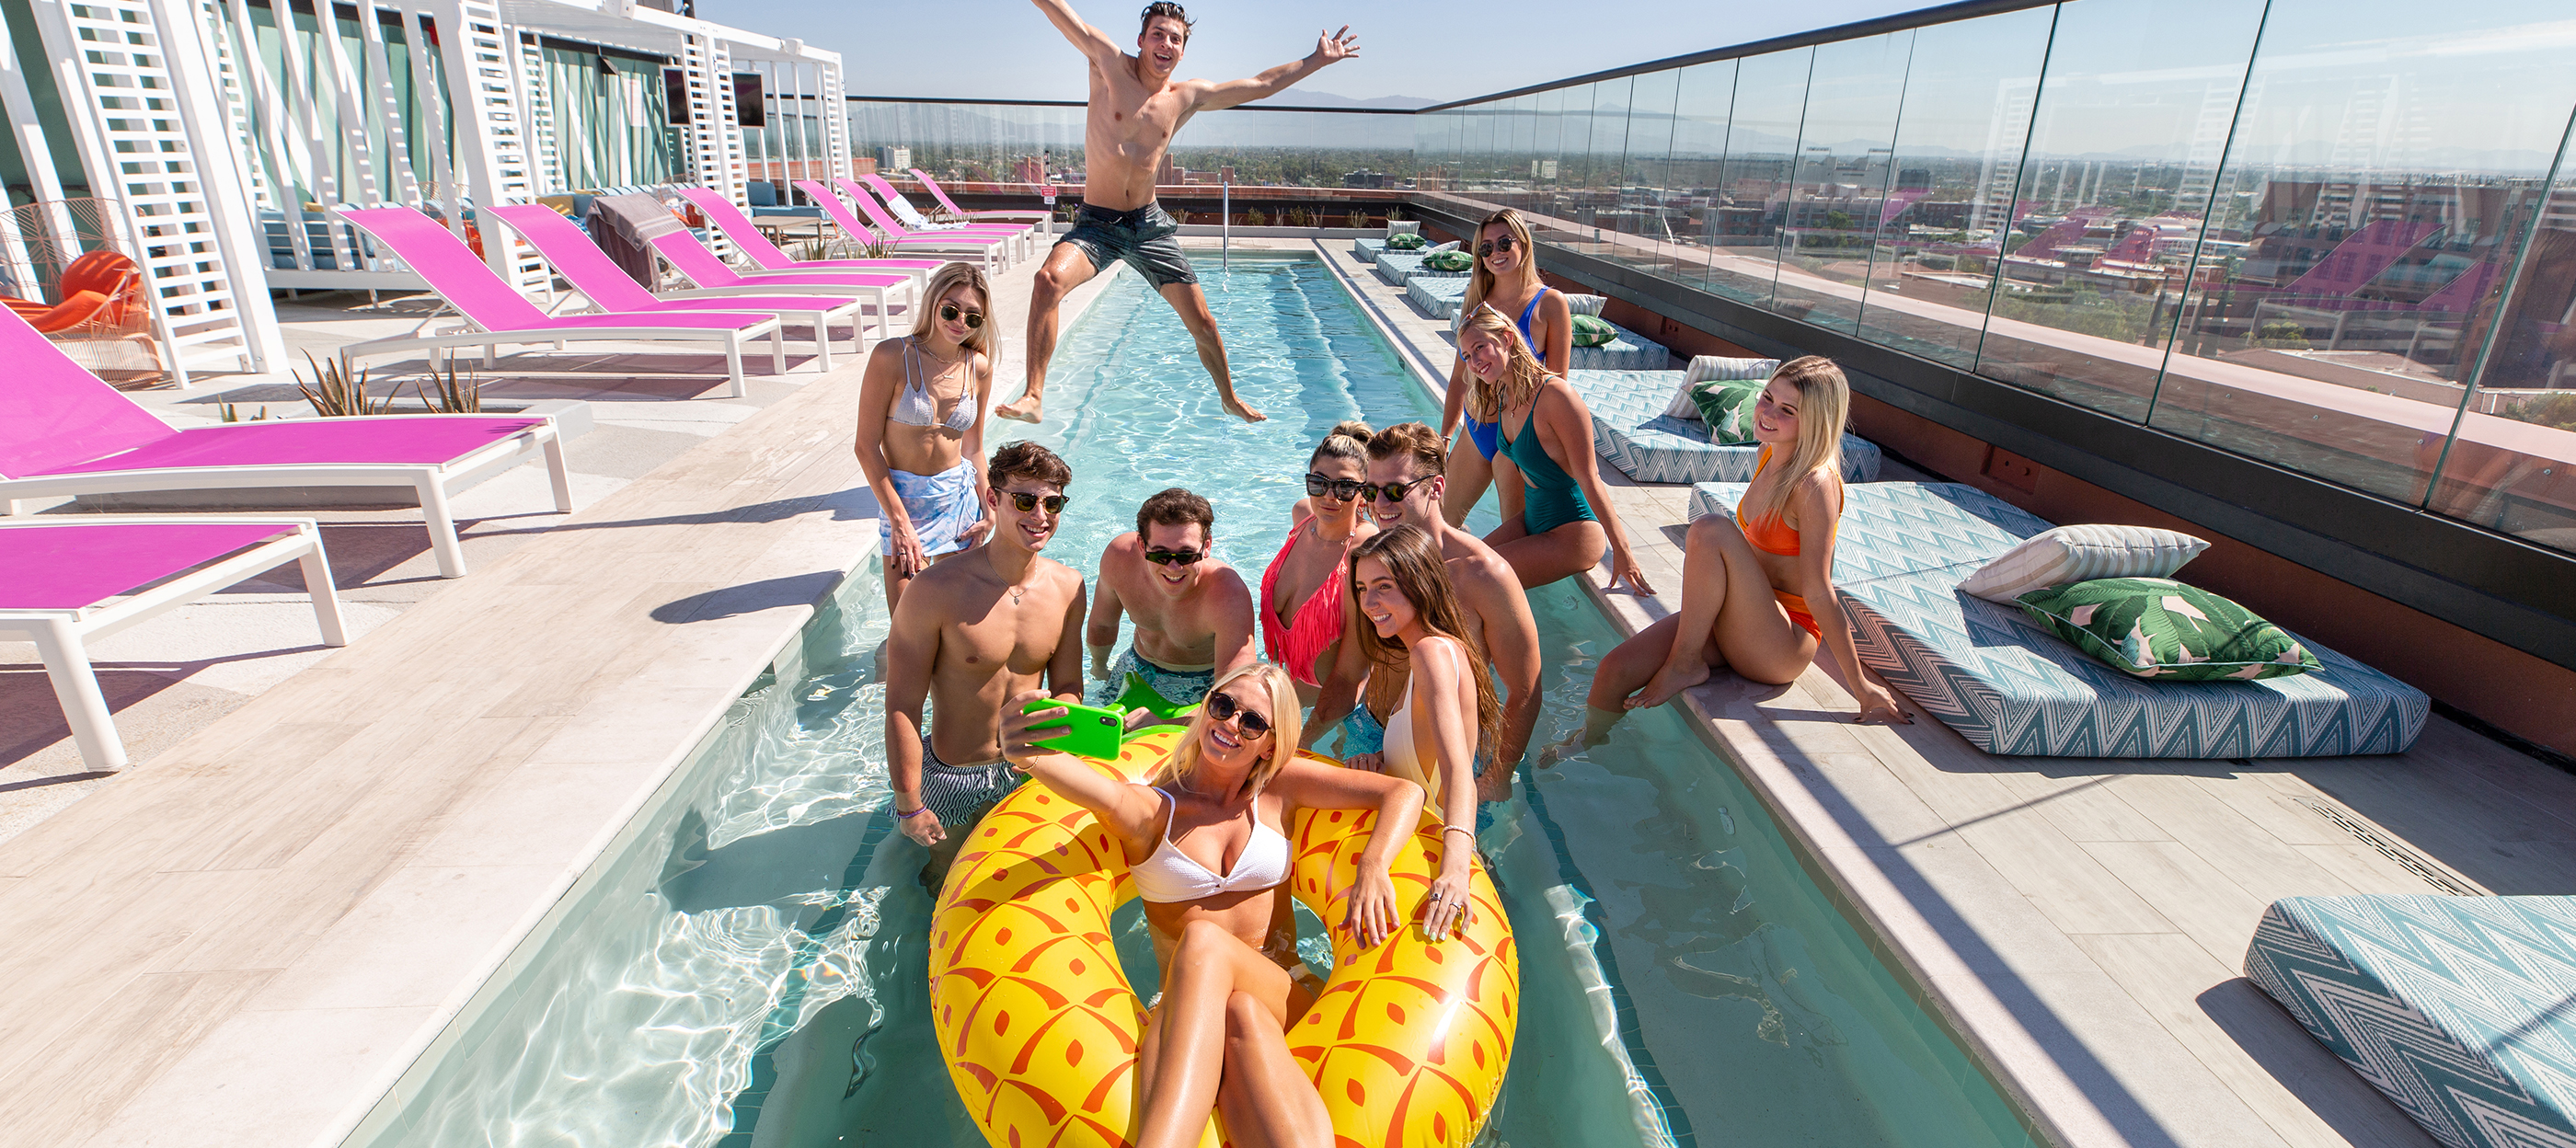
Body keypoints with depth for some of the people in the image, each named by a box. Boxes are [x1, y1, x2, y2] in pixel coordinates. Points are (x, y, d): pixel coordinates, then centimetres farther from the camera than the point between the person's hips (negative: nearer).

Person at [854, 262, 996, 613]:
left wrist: (988, 511, 6)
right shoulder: (893, 356, -13)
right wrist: (900, 521, -15)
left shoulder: (979, 367, 0)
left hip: (960, 498, 4)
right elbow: (867, 446, -11)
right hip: (902, 500, -3)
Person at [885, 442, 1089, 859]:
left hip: (1027, 768, 4)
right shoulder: (935, 590, -25)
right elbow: (902, 707, -19)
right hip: (953, 777, -4)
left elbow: (1068, 688, 0)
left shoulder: (1068, 587, -10)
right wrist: (909, 807, -14)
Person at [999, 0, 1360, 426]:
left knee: (1202, 321, 4)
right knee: (1050, 279, -33)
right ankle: (1033, 395, -30)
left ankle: (1230, 398, 28)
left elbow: (1260, 85, 16)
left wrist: (1318, 60, 21)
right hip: (1097, 223, -3)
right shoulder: (1110, 65, -3)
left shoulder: (1187, 97, 6)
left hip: (1150, 224, 3)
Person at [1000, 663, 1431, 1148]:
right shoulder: (1151, 808, 2)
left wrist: (1372, 867, -18)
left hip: (1285, 996, 1)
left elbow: (1406, 792, 3)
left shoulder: (1280, 787, 9)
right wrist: (1027, 756, -48)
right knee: (1240, 1014, -39)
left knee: (1203, 942, -35)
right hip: (1183, 1006, -1)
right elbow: (1107, 796, -24)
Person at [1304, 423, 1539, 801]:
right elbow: (1346, 677, 4)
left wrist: (1496, 778, -19)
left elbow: (1524, 695, -16)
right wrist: (1302, 739, -6)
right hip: (1371, 740, 4)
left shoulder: (1483, 573, -21)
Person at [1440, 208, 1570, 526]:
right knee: (1444, 519, 18)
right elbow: (1459, 378, 11)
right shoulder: (1476, 302, 6)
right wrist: (1444, 437, 12)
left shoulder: (1549, 303, -9)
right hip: (1474, 431, 6)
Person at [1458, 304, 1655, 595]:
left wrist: (1622, 550, -22)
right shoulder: (1501, 397, 0)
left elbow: (1589, 478, -23)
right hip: (1531, 518, 8)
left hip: (1572, 534, -8)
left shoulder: (1554, 395, -24)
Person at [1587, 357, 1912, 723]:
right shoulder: (1770, 455, 5)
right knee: (1614, 672, -9)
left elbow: (1818, 592, -19)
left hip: (1781, 648, -7)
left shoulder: (1815, 486, -21)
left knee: (1712, 529, -28)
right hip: (1735, 621, 7)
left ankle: (1684, 664, -14)